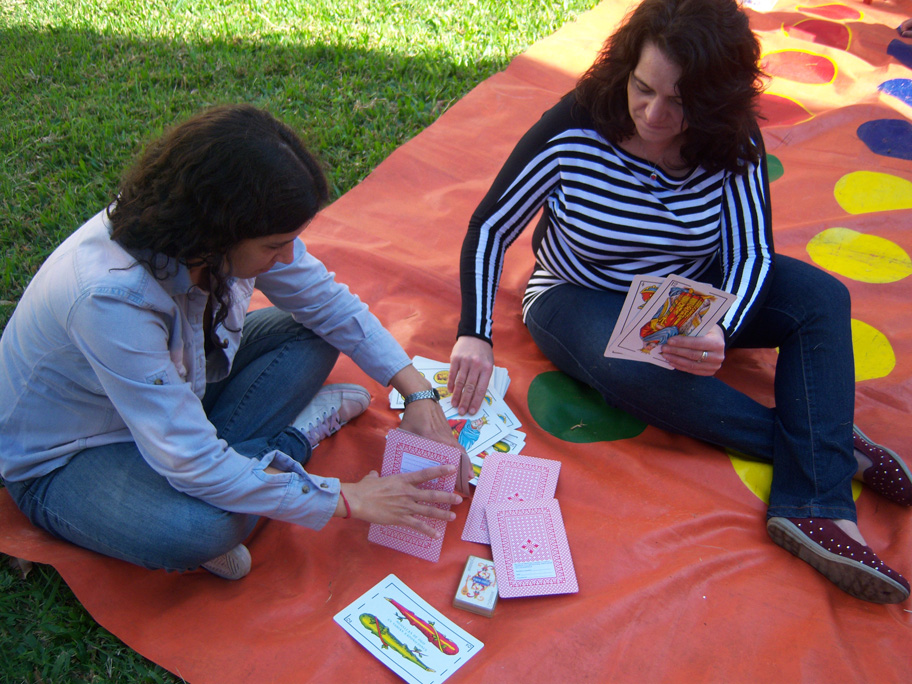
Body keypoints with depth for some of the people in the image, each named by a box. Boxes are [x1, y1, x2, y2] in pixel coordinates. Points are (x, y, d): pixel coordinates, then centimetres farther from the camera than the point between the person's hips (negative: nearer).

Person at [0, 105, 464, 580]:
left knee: (314, 334, -7)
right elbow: (193, 466, -36)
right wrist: (346, 501, -30)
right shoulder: (111, 297, -39)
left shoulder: (242, 228, -20)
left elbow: (330, 304, -4)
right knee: (196, 529, -36)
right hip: (65, 461, -6)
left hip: (172, 384, 7)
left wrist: (418, 393, -13)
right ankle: (291, 440, -10)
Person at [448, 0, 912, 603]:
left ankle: (815, 509, -27)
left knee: (820, 297, -18)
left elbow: (750, 251, -16)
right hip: (583, 301, -3)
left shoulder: (732, 143, -15)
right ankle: (835, 447, -18)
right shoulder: (571, 132, -23)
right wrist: (475, 334, -29)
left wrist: (723, 333, -38)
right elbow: (490, 227, -17)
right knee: (642, 375, -36)